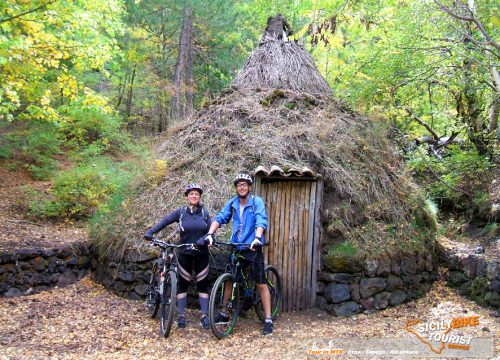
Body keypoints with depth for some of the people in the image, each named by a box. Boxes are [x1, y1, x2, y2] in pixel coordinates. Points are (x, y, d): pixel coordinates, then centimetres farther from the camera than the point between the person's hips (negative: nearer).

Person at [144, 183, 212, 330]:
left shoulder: (204, 212, 0)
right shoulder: (181, 212, -3)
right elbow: (164, 221, -6)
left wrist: (207, 239, -23)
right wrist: (150, 232, -19)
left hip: (201, 254, 1)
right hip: (185, 253, -1)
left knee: (202, 284, 5)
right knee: (183, 284, 5)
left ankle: (205, 316, 12)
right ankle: (181, 316, 14)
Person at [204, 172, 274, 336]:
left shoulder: (257, 202, -10)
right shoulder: (232, 203, 3)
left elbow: (261, 221, -23)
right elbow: (220, 218, -5)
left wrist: (257, 238, -41)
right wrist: (210, 234, -22)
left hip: (253, 248, -4)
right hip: (235, 248, 5)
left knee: (261, 284, 0)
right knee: (229, 280, 12)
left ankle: (268, 320, 7)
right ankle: (224, 314, 28)